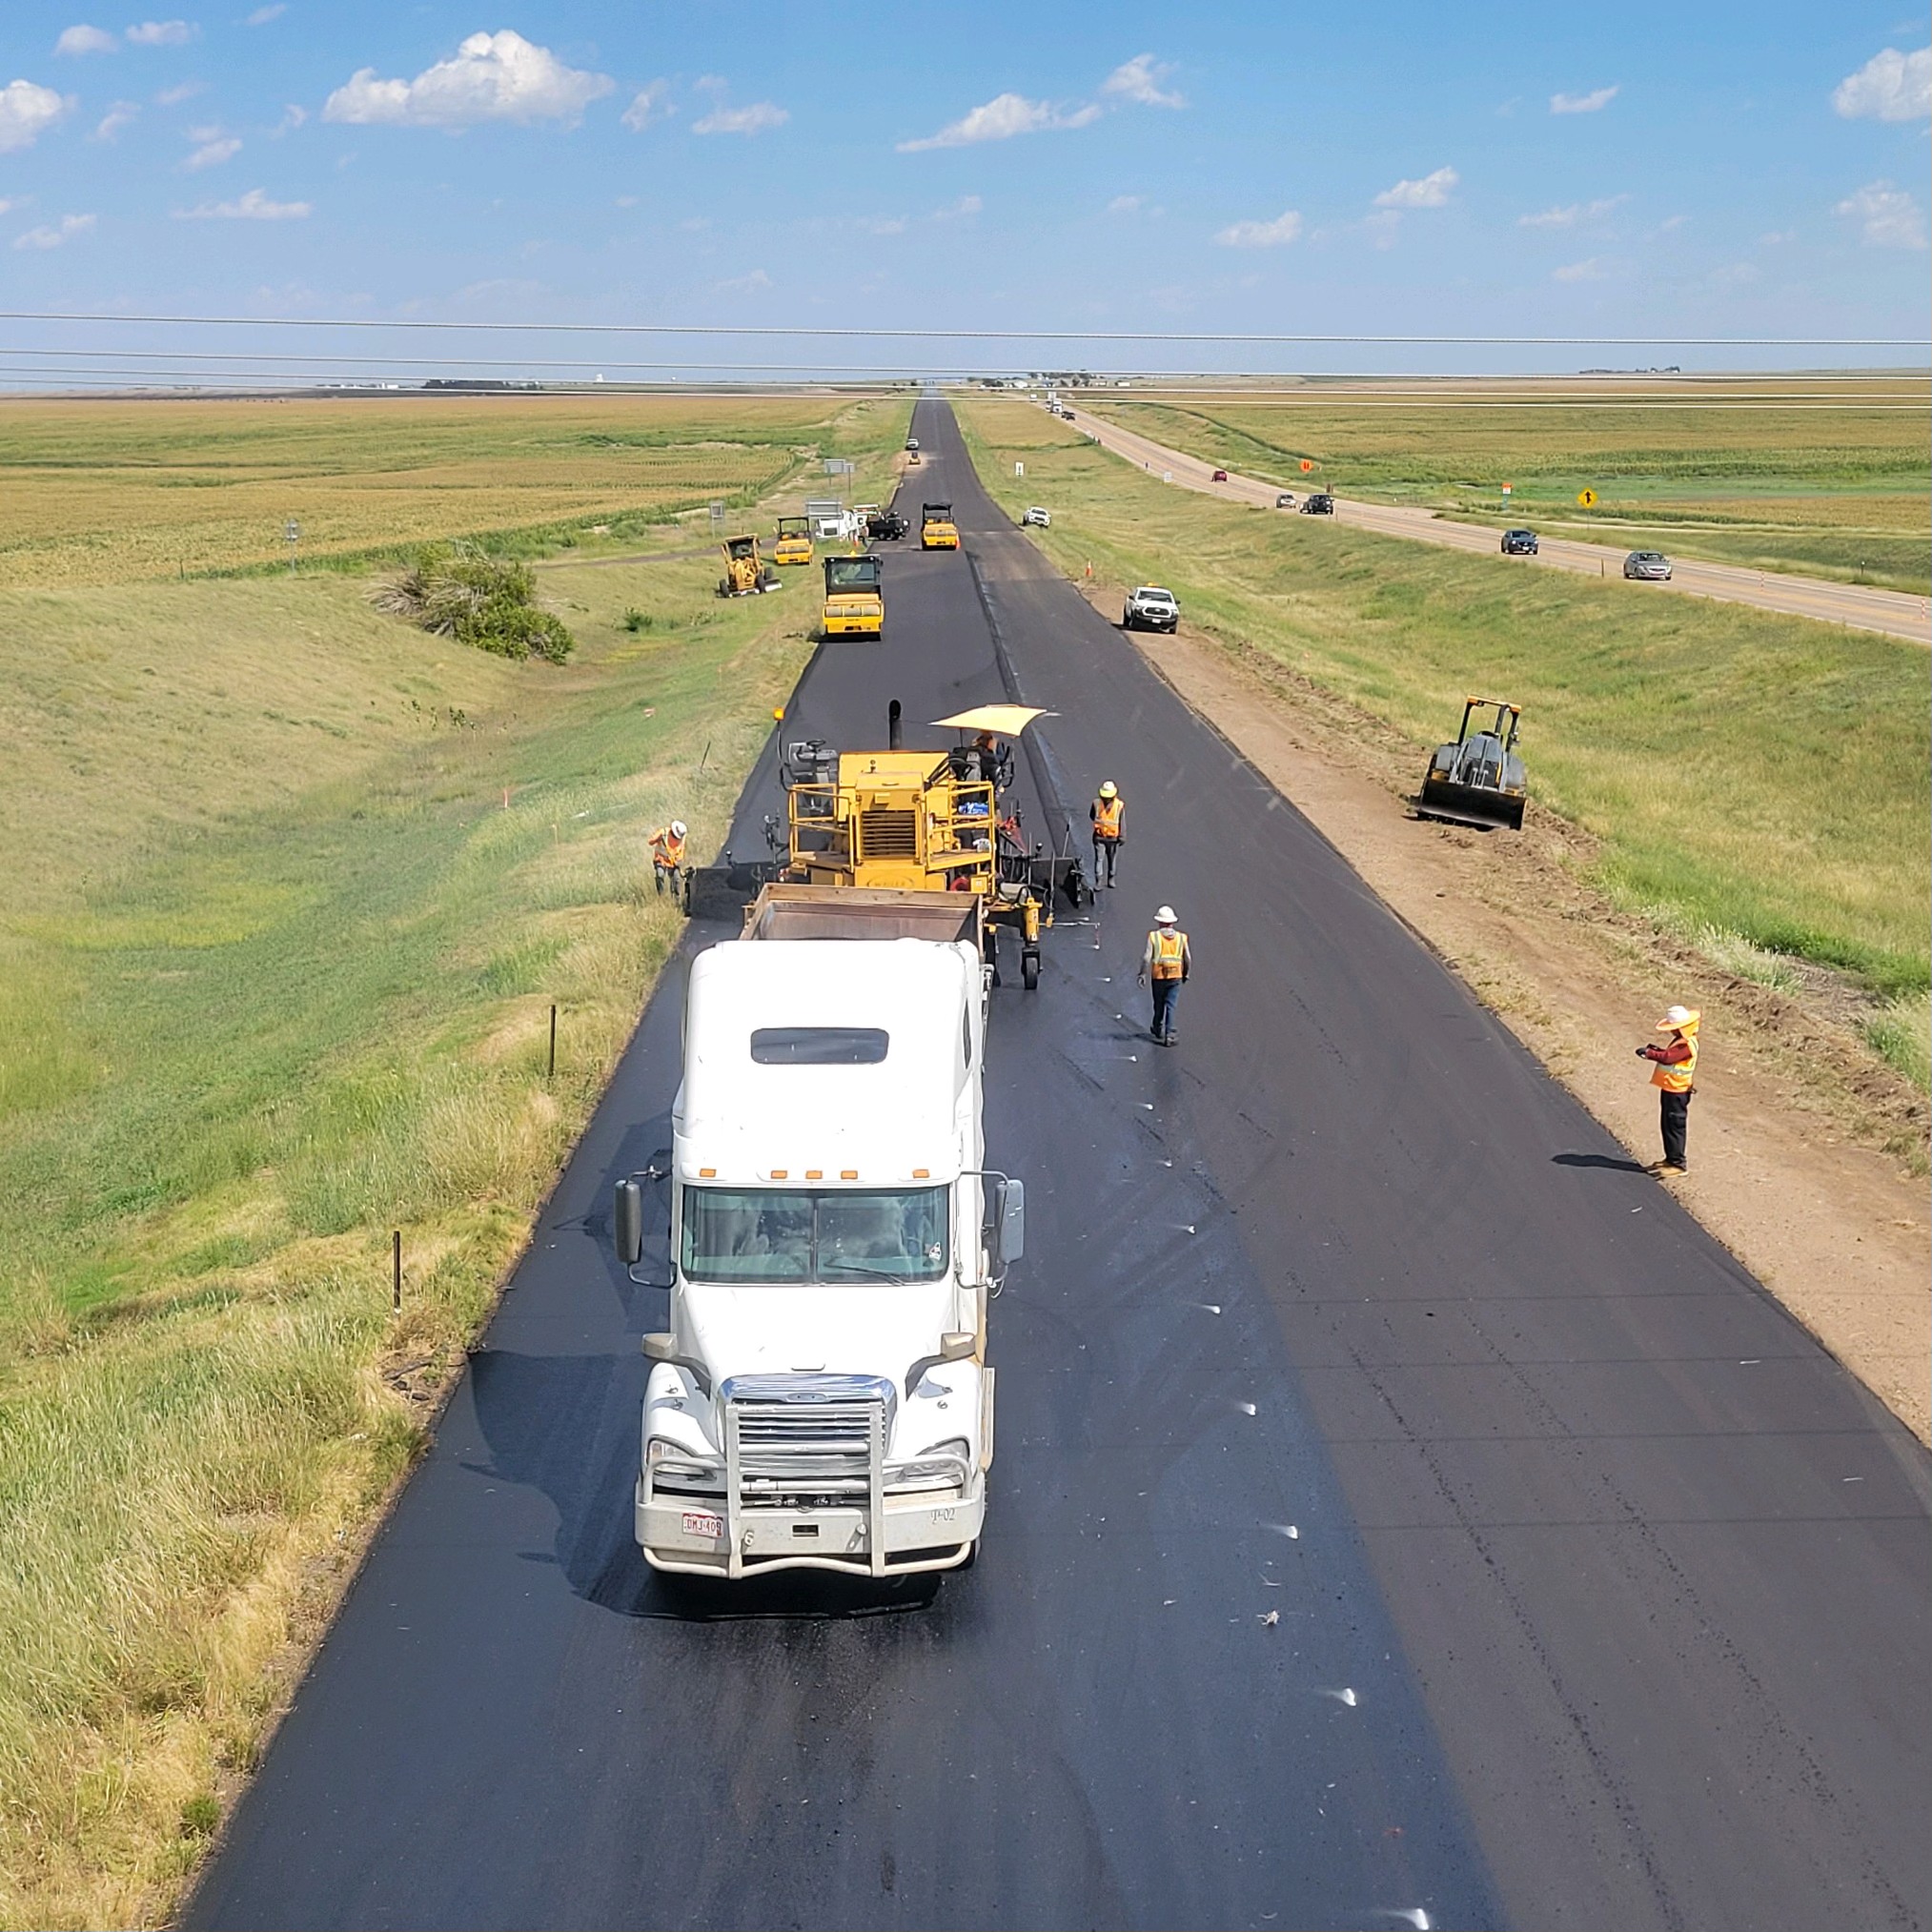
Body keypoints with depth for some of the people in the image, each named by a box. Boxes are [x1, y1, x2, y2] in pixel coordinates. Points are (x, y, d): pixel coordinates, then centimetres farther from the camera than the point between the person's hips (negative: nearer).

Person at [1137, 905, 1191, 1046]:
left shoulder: (1153, 936, -6)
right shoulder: (1181, 937, 1)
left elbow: (1146, 958, -11)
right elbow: (1188, 959, 3)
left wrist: (1142, 974, 0)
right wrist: (1186, 974, 17)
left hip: (1159, 977, -1)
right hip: (1176, 977, 1)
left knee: (1159, 1005, 17)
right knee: (1170, 1006, 2)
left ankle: (1158, 1029, 37)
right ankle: (1169, 1035, -8)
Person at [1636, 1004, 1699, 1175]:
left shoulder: (1686, 1044, -22)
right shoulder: (1681, 1041, 12)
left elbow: (1667, 1057, -29)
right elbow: (1670, 1054, 18)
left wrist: (1648, 1052, -21)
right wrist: (1655, 1050, 2)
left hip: (1676, 1092, -11)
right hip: (1669, 1089, 11)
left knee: (1674, 1126, -6)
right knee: (1667, 1125, 18)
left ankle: (1678, 1163, -1)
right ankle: (1671, 1159, 29)